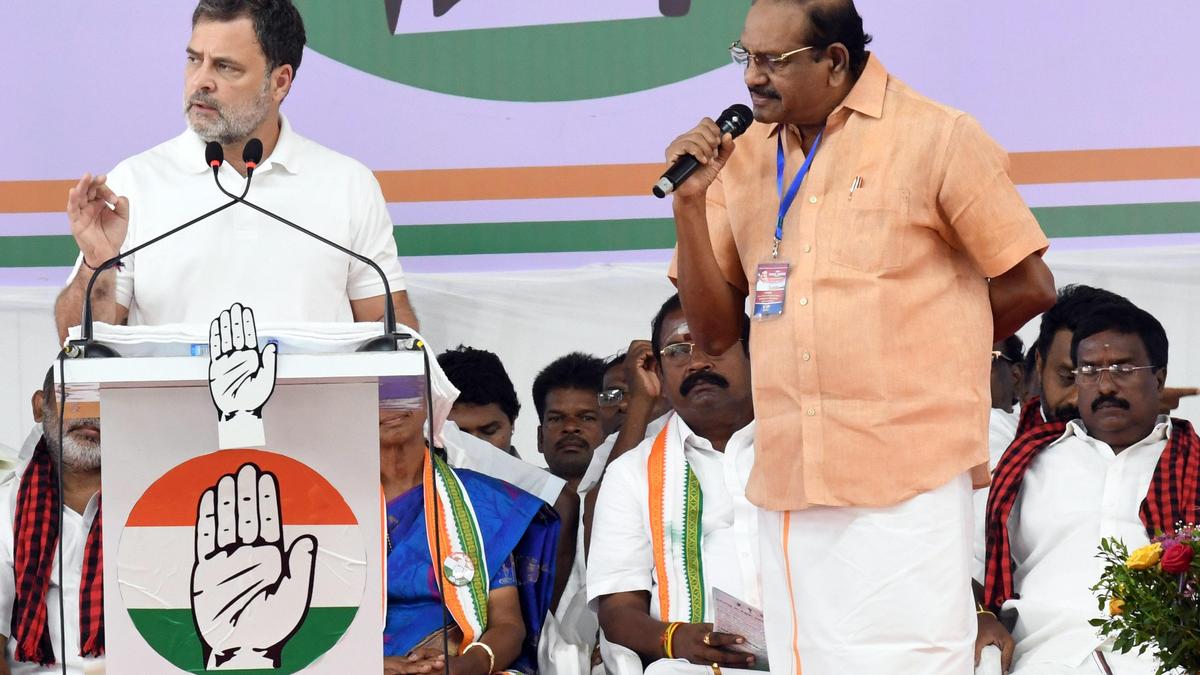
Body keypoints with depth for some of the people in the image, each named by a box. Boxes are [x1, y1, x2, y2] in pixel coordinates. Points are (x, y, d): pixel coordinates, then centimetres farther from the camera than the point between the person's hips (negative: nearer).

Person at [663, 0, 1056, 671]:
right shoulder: (743, 157, 13)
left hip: (908, 480, -5)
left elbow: (1029, 287, 2)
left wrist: (914, 357, 9)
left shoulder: (938, 138, -1)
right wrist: (690, 202, 0)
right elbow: (714, 330, 13)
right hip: (789, 482, 5)